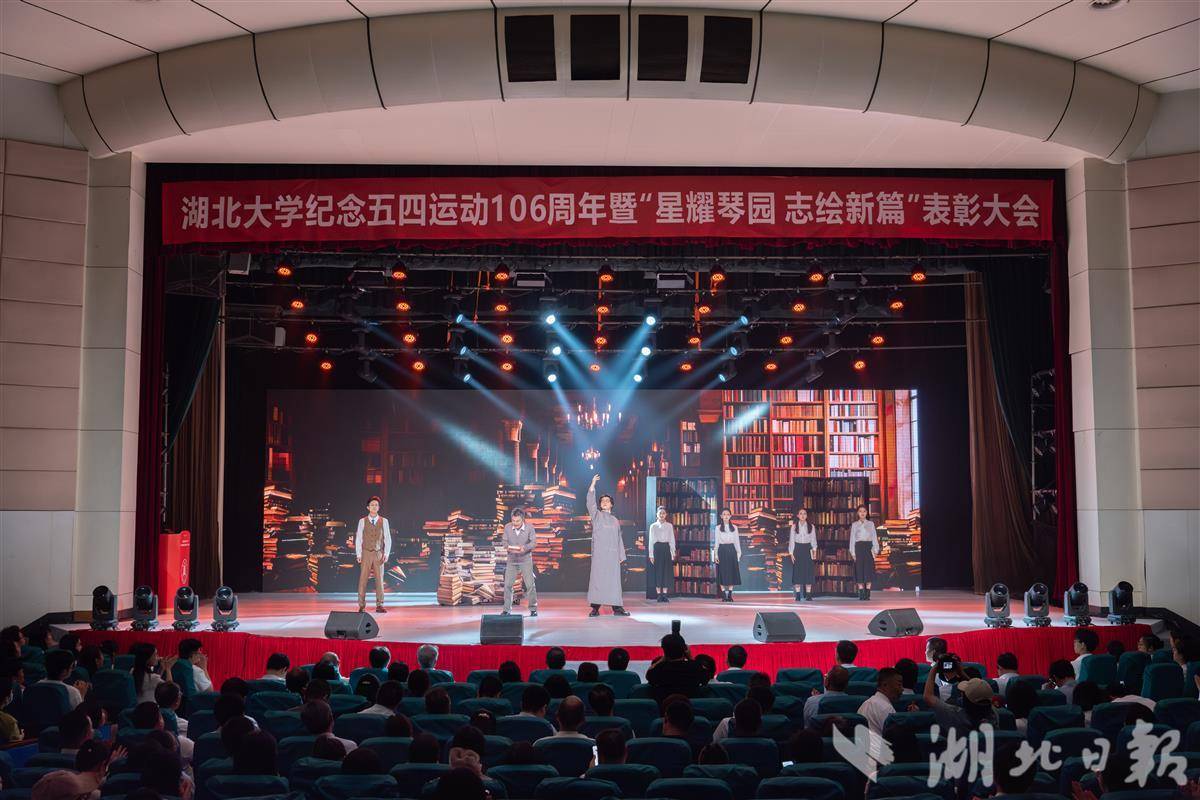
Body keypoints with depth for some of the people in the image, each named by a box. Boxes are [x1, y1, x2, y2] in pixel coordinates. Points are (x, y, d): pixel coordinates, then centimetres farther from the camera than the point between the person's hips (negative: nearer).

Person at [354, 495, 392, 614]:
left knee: (379, 579, 0)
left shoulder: (384, 521, 5)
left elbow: (388, 539, 5)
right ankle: (362, 606, 1)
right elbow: (358, 538, 3)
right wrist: (358, 554, -4)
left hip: (379, 554, 1)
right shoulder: (362, 521, 3)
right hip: (366, 553, -1)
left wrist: (386, 554, -4)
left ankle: (379, 606, 5)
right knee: (363, 579, -3)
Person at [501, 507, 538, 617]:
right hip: (512, 560, 2)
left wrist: (525, 548, -29)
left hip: (526, 559, -2)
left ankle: (533, 609, 12)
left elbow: (534, 542, -11)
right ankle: (507, 609, 9)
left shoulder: (529, 527, -12)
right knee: (507, 584, -1)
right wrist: (508, 547, -23)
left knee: (530, 585, -1)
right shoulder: (507, 527, -6)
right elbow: (504, 541, 0)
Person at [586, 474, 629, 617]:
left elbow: (619, 539, 19)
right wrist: (593, 484, -13)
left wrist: (621, 555, 13)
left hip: (613, 554, 3)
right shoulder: (596, 515, 9)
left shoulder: (615, 520, 20)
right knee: (597, 579, -6)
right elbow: (590, 502, -6)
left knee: (614, 580, 1)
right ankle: (595, 608, -5)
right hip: (599, 553, -3)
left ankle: (617, 607, 2)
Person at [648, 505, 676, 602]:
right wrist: (651, 554, -2)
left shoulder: (669, 526, 9)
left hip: (666, 548, 1)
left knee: (667, 571, -1)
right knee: (657, 571, -2)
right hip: (657, 548, -1)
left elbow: (672, 540, 9)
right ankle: (659, 595, 3)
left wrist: (673, 553, 2)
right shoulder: (653, 526, 6)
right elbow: (651, 541, 4)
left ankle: (664, 594, 4)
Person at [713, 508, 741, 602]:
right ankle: (723, 596, 0)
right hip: (722, 550, -2)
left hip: (731, 550, 2)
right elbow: (716, 541, 2)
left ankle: (730, 595, 5)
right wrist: (715, 554, -5)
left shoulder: (734, 527, 9)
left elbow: (737, 541, 11)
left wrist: (738, 553, 4)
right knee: (722, 572, -3)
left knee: (732, 572, 0)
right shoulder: (718, 527, 4)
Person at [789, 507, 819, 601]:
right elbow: (791, 540, 3)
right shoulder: (794, 526, 3)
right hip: (797, 549, -1)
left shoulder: (811, 526, 5)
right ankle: (798, 595, -1)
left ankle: (808, 594, 0)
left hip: (807, 549, 1)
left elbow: (813, 539, 5)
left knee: (808, 571, -3)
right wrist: (791, 553, -2)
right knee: (797, 571, -4)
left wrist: (814, 551, -6)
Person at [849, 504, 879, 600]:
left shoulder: (871, 524, 10)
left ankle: (868, 594, -1)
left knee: (869, 570, -4)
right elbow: (852, 539, 7)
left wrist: (875, 550, -3)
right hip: (859, 548, 0)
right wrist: (853, 552, 0)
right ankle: (861, 594, 0)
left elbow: (874, 537, 7)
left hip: (868, 547, 0)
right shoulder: (854, 525, 9)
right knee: (859, 570, -4)